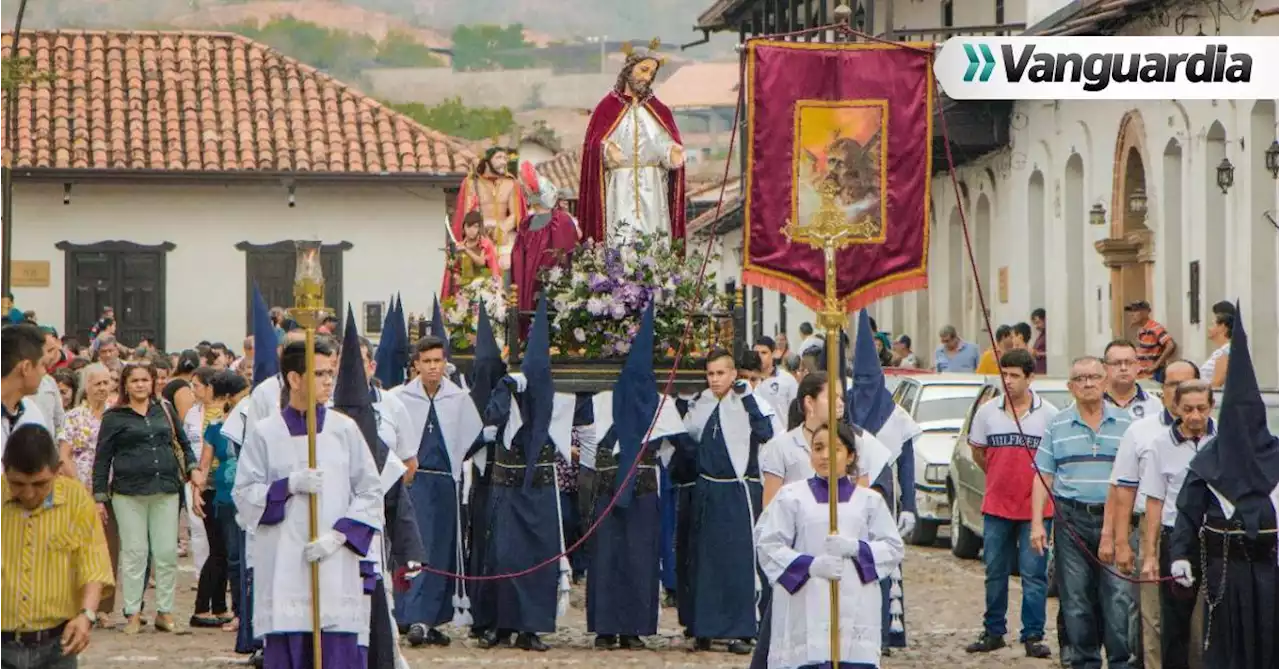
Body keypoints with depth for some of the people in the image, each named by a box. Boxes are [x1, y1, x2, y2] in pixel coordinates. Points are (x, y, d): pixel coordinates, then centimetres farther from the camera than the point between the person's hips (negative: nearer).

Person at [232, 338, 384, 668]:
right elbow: (243, 495, 3)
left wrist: (338, 535, -8)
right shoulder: (265, 433, 4)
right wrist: (289, 485, -12)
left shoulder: (344, 430, 6)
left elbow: (370, 494, 5)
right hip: (283, 572, 0)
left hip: (336, 568, 0)